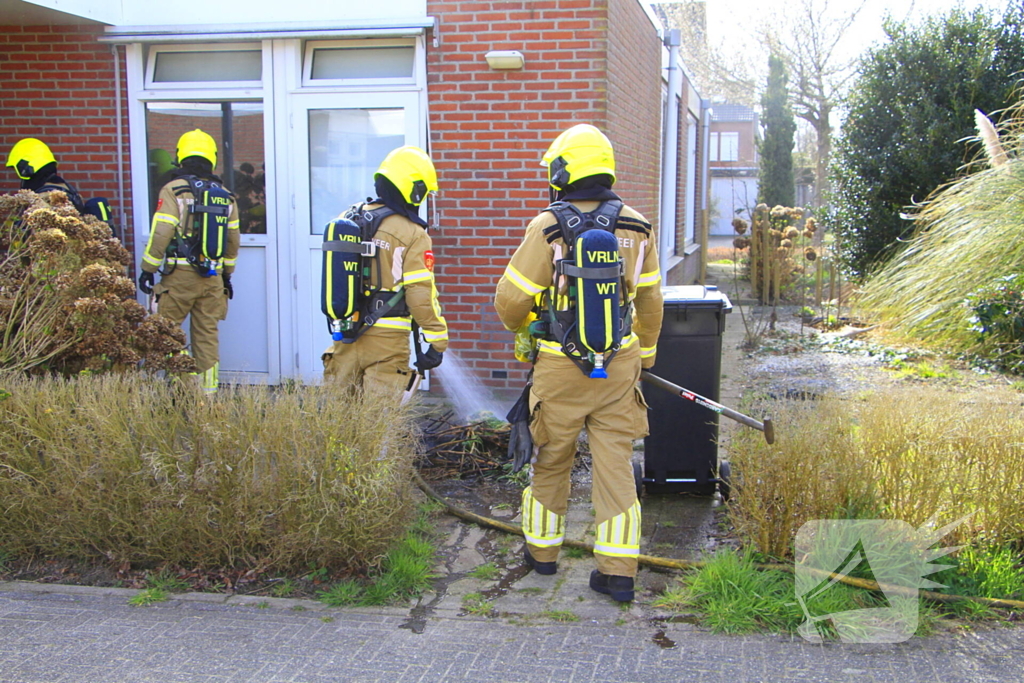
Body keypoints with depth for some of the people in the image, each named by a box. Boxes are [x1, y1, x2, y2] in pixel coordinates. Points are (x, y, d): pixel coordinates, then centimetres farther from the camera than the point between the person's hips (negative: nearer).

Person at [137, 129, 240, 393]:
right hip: (213, 277, 5)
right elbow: (233, 240, 16)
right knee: (207, 334, 9)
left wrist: (147, 269, -2)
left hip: (180, 275, -5)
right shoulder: (225, 196, 10)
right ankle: (209, 390, 11)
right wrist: (227, 275, 26)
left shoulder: (173, 191, -6)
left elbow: (160, 235, -11)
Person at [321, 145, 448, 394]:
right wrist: (438, 342, -7)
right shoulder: (412, 234, -11)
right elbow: (421, 294, -14)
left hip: (344, 335, 5)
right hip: (386, 341, -5)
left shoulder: (347, 219, 7)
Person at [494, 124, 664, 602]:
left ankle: (542, 550, 32)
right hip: (619, 368, 3)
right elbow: (649, 303, 11)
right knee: (616, 465, 7)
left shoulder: (548, 229, -12)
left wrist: (520, 325, 13)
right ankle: (618, 572, 7)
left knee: (551, 460, 15)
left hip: (561, 369, -3)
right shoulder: (636, 229, 1)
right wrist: (645, 355, 25)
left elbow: (511, 299, -10)